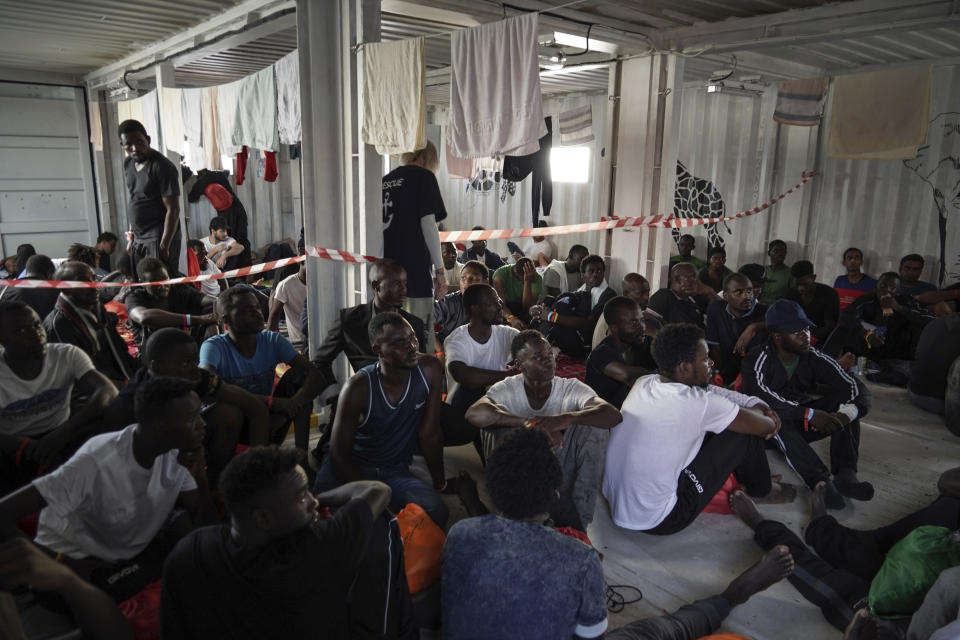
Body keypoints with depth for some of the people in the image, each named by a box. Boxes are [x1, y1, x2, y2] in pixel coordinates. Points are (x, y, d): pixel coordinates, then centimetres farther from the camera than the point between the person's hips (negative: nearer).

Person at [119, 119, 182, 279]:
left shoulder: (163, 167, -15)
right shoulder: (128, 163, 11)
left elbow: (173, 210, -18)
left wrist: (164, 246, -22)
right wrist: (132, 234, 16)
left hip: (159, 238, -8)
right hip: (138, 239, 8)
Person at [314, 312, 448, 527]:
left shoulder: (429, 370, -14)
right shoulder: (359, 386, -21)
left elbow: (430, 434, -4)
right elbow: (339, 453, -14)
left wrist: (439, 482, 4)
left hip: (395, 471, 2)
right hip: (350, 469, -2)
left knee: (436, 511, -24)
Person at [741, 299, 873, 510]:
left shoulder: (813, 357, -4)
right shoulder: (758, 360, -16)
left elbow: (859, 389, -12)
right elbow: (757, 395, -36)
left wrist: (847, 412, -35)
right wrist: (809, 414, -42)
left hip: (804, 424, 5)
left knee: (847, 400, -17)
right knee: (776, 416, -37)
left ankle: (846, 474, -32)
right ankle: (820, 480, -49)